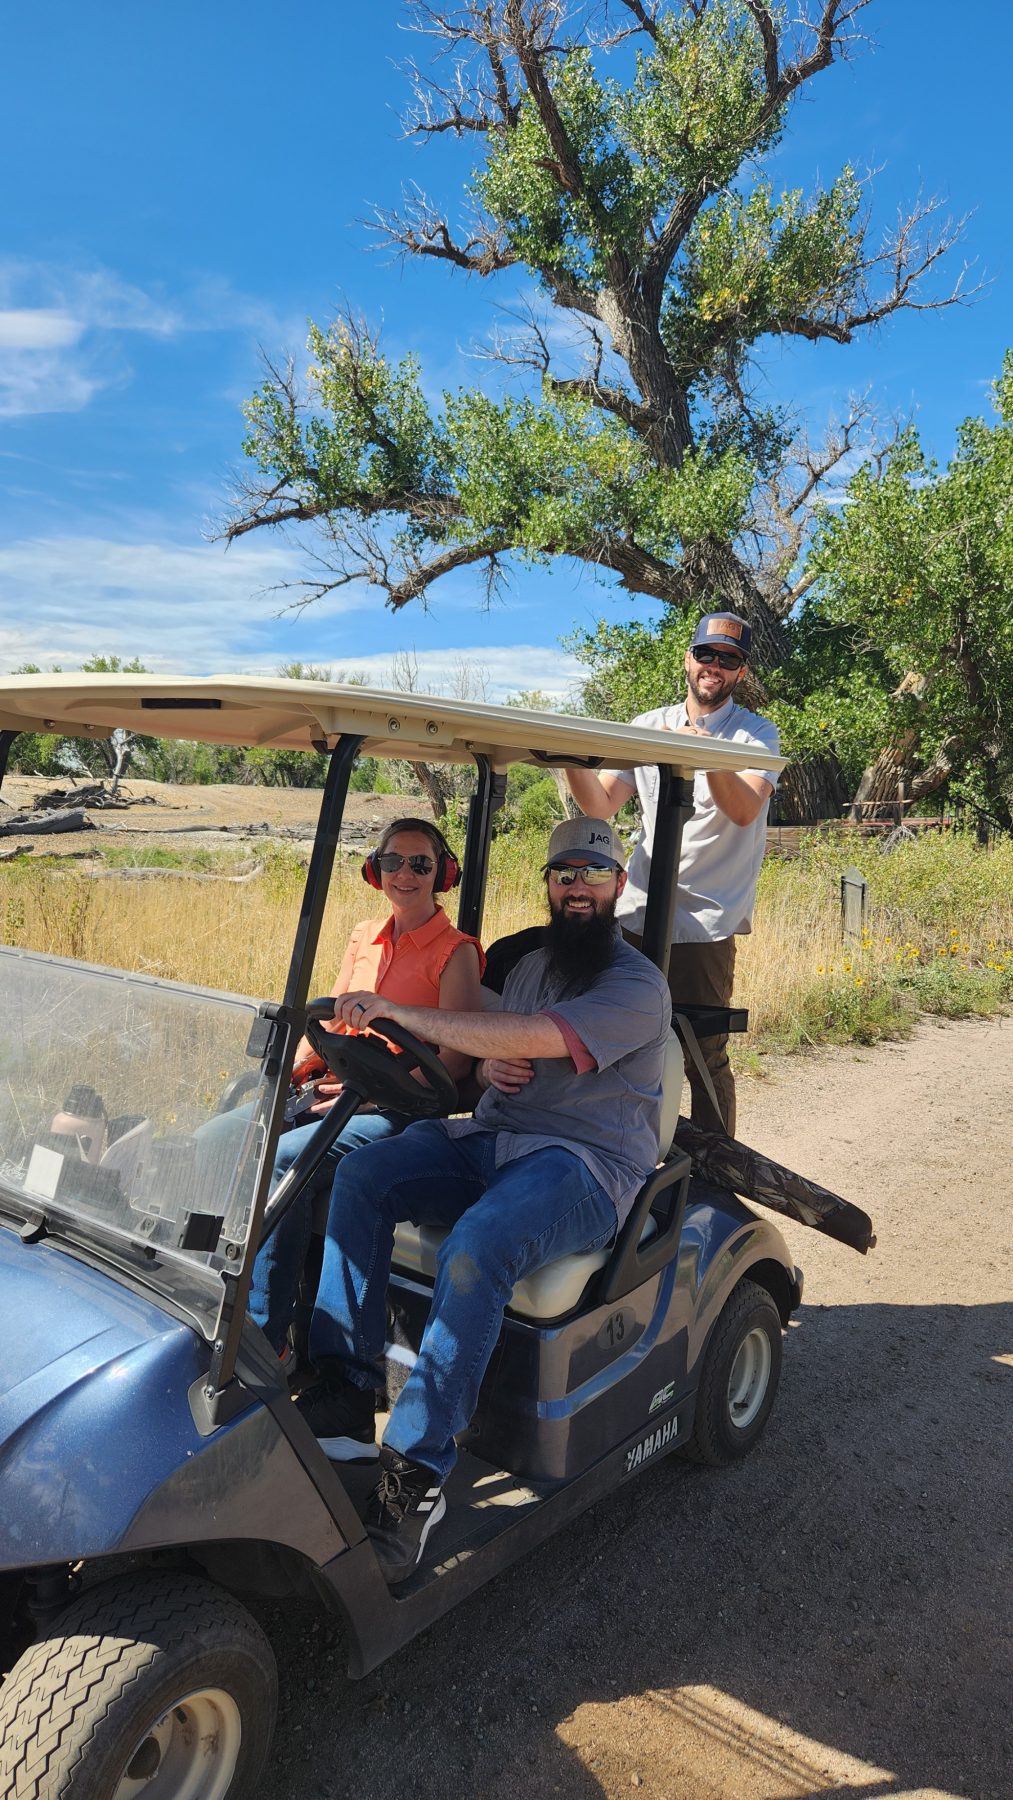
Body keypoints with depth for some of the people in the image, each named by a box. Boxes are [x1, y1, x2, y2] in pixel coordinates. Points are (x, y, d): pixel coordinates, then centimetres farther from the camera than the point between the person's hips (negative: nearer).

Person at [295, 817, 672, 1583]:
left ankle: (416, 1474, -27)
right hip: (492, 1138, 7)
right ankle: (343, 1394, -16)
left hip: (586, 1165, -7)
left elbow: (538, 1039, -23)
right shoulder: (531, 965, 20)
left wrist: (400, 1013, -25)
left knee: (475, 1250, -36)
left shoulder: (637, 986, -8)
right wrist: (488, 1066, -2)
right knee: (359, 1176, -17)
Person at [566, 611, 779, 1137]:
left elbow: (744, 809, -16)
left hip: (705, 921, -4)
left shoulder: (755, 734, 3)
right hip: (635, 911, 4)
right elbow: (601, 805, 6)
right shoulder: (647, 726, 14)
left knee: (705, 1059, -2)